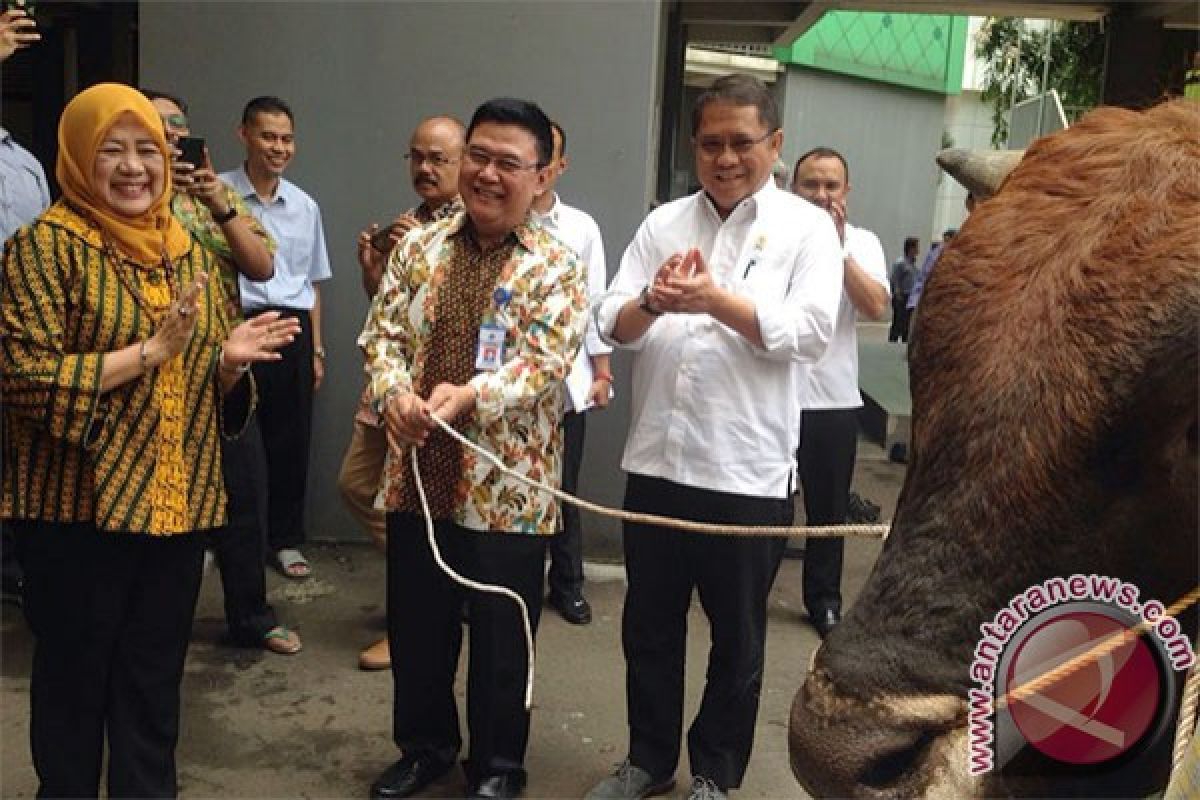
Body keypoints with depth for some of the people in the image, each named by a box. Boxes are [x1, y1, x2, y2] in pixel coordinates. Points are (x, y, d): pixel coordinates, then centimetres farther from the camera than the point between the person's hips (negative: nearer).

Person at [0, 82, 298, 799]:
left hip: (179, 501, 5)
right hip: (79, 507, -5)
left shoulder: (187, 250, 11)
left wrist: (229, 357, -6)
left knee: (156, 681, 15)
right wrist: (150, 350, -21)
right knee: (74, 679, 10)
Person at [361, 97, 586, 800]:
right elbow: (383, 331, 4)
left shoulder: (556, 267, -6)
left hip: (507, 485, -4)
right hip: (417, 474, 4)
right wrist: (395, 392, -16)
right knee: (416, 624, 17)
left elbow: (546, 362, -17)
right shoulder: (419, 247, 7)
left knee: (501, 636, 10)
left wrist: (468, 396, -30)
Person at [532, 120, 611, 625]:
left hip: (565, 380, 2)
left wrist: (602, 373, 4)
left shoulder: (581, 228, 6)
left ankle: (567, 584, 26)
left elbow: (594, 303, 7)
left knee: (563, 490, 12)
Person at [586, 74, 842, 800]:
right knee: (649, 626, 16)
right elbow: (612, 324, 3)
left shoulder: (807, 227, 0)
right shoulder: (663, 223, 9)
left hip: (747, 470, -3)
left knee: (736, 638, 13)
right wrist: (651, 302, -18)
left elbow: (810, 333, -12)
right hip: (656, 461, 4)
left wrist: (715, 300, -22)